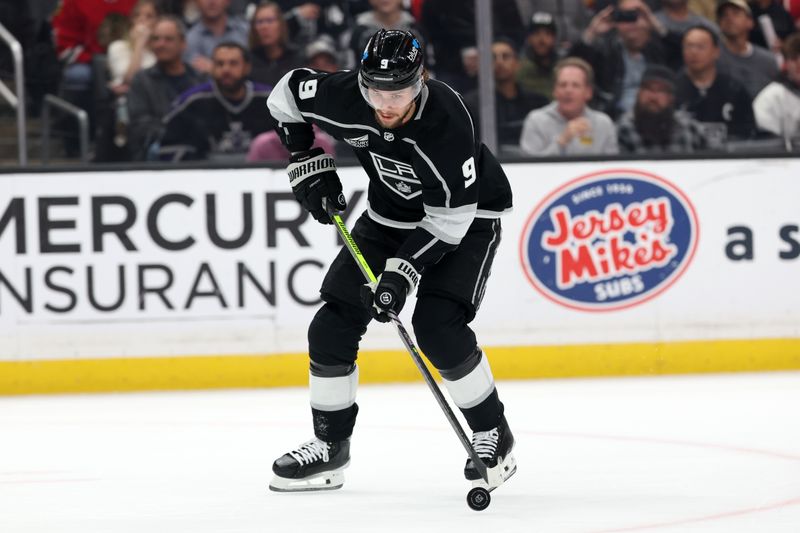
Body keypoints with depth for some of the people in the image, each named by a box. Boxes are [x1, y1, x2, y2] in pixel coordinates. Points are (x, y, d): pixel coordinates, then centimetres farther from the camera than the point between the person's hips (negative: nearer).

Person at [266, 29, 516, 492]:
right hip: (390, 214, 5)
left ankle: (494, 435, -5)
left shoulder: (447, 123, -36)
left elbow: (450, 219, -29)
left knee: (437, 325, -23)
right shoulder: (343, 98, -24)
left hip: (466, 215, -5)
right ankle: (330, 445, 14)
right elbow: (287, 93, -1)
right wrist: (307, 162, -5)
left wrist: (403, 271, -34)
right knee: (333, 325, -2)